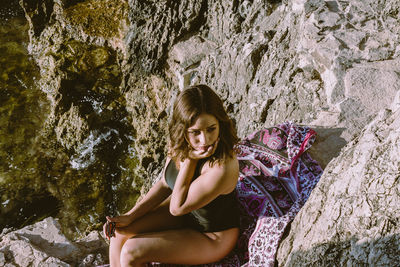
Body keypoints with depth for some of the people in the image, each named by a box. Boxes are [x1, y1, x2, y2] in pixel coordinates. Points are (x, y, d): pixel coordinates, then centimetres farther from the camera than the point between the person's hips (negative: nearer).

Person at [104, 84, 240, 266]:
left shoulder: (223, 167, -39)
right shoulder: (179, 143, -16)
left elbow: (177, 207, -28)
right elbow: (164, 184, 1)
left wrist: (191, 159, -34)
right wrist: (130, 216, -5)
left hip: (212, 237, -7)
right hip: (185, 213, 7)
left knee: (131, 252, -13)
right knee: (120, 231, 0)